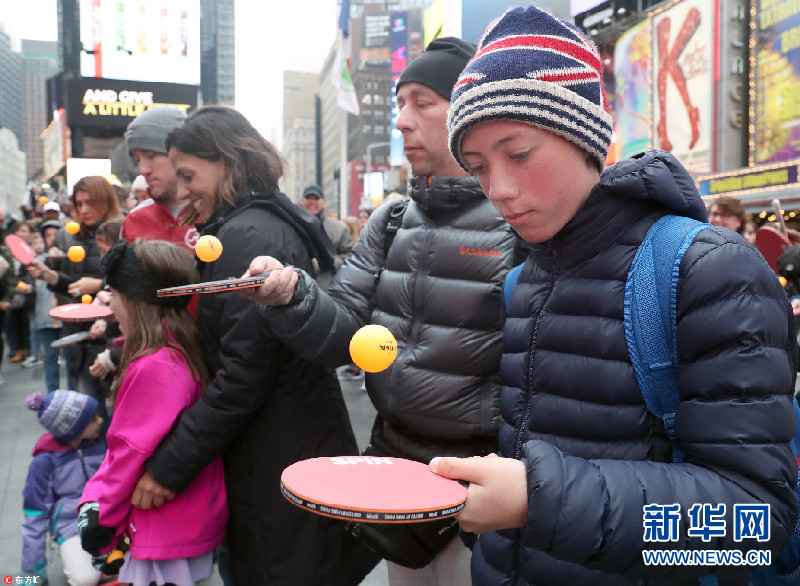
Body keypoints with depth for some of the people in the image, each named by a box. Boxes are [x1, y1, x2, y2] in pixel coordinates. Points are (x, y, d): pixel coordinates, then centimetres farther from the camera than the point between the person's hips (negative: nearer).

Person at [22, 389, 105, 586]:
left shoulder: (100, 444, -1)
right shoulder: (44, 462, -12)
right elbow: (35, 516, -4)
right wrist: (32, 569, 0)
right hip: (72, 525, -3)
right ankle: (71, 559, 3)